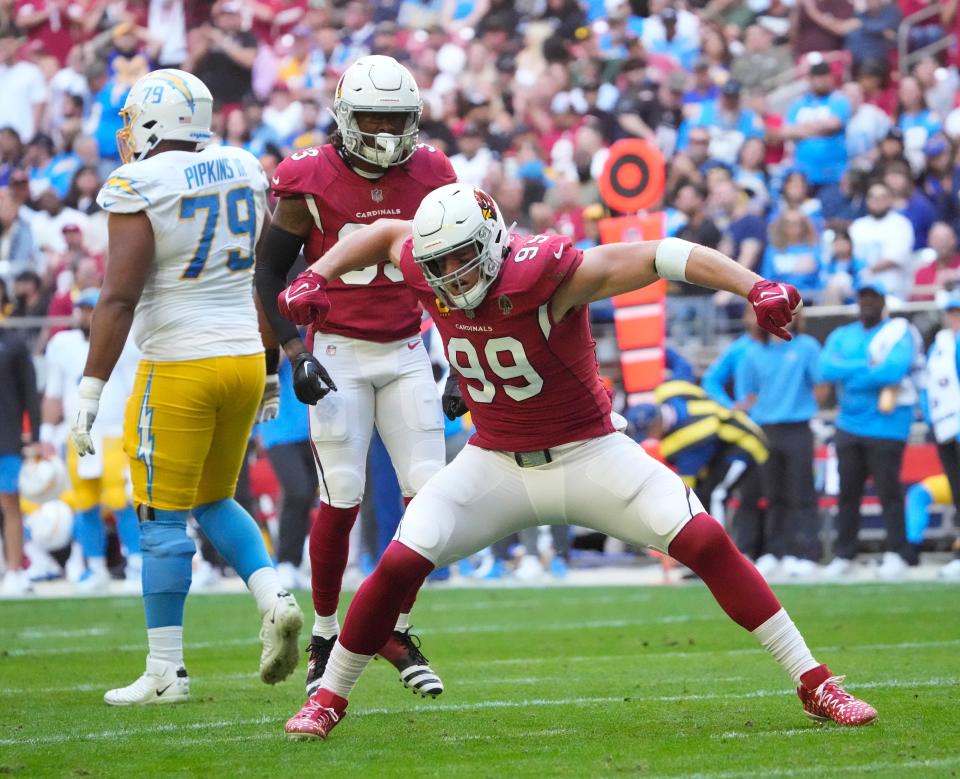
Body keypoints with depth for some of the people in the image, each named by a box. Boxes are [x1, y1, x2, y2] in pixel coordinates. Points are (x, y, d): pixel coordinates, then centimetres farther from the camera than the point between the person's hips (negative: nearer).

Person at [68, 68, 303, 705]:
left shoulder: (138, 187, -11)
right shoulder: (245, 172, 7)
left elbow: (120, 298, -16)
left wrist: (91, 392, -13)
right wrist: (273, 370, 22)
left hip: (178, 367, -6)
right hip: (245, 357, 6)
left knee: (163, 519, 2)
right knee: (214, 501, 21)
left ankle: (166, 671, 4)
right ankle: (274, 599, -1)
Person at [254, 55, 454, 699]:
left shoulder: (430, 178, 1)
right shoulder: (310, 181, -9)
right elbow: (271, 272, -1)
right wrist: (295, 352, -12)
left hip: (407, 352, 3)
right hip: (338, 354, -3)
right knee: (343, 500, -6)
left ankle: (399, 632, 11)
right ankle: (325, 639, 10)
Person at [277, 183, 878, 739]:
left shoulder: (544, 273, -26)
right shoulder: (433, 278, -11)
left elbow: (665, 257, -30)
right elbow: (387, 232, 12)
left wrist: (757, 289, -41)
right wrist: (316, 279, 1)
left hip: (588, 453, -3)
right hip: (496, 463, 4)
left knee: (706, 543, -17)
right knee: (400, 565, -12)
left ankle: (814, 684, -9)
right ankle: (329, 699, 9)